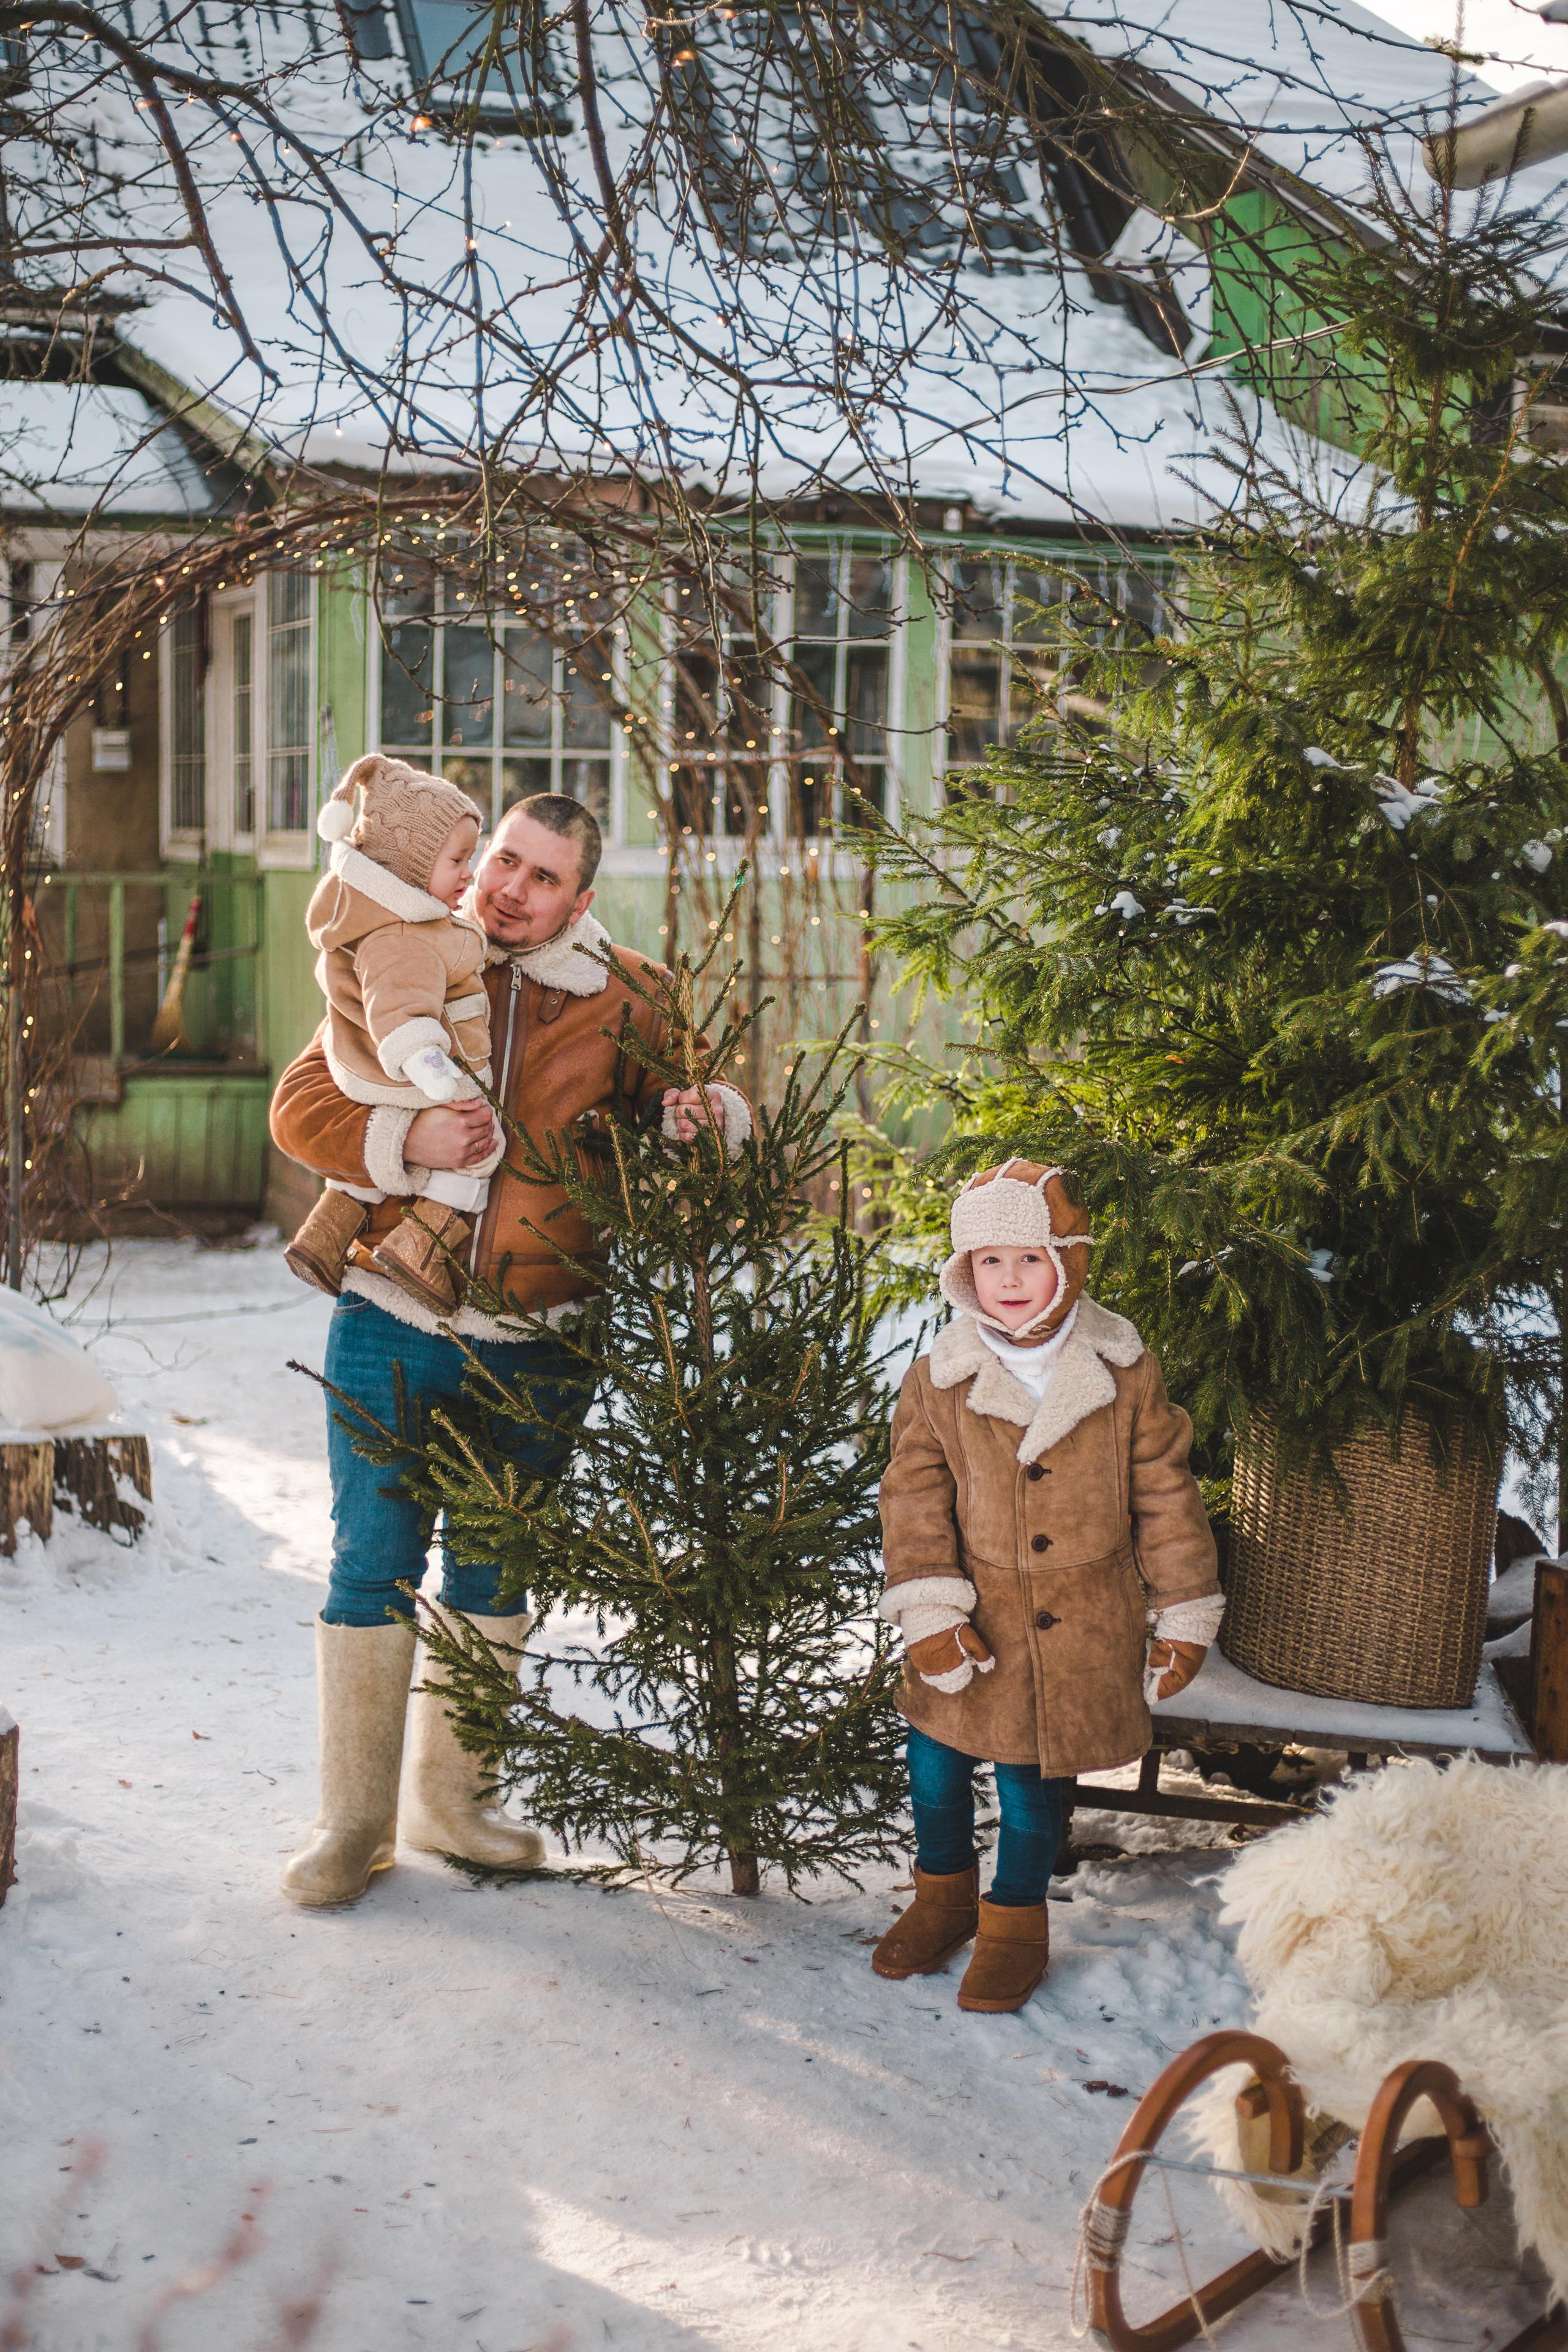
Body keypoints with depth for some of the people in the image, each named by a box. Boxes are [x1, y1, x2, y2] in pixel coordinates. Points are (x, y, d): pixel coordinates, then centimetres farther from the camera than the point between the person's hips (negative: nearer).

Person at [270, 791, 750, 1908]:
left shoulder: (625, 998, 2)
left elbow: (700, 1098, 7)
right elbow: (301, 1107, -1)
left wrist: (704, 1114, -18)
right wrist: (408, 1138, -20)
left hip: (535, 1343, 1)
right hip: (393, 1325, -1)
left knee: (496, 1574, 13)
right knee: (374, 1568, 1)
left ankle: (448, 1795, 30)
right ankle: (354, 1820, 14)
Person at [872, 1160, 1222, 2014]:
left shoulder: (1125, 1376, -7)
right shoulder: (938, 1380, -6)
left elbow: (1166, 1497, 0)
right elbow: (914, 1500, -4)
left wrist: (1183, 1615, 2)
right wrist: (928, 1611, -13)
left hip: (1083, 1627, -1)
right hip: (976, 1622, 1)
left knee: (1033, 1777, 8)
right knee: (937, 1765, 9)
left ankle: (1016, 1922, 31)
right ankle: (944, 1893, 37)